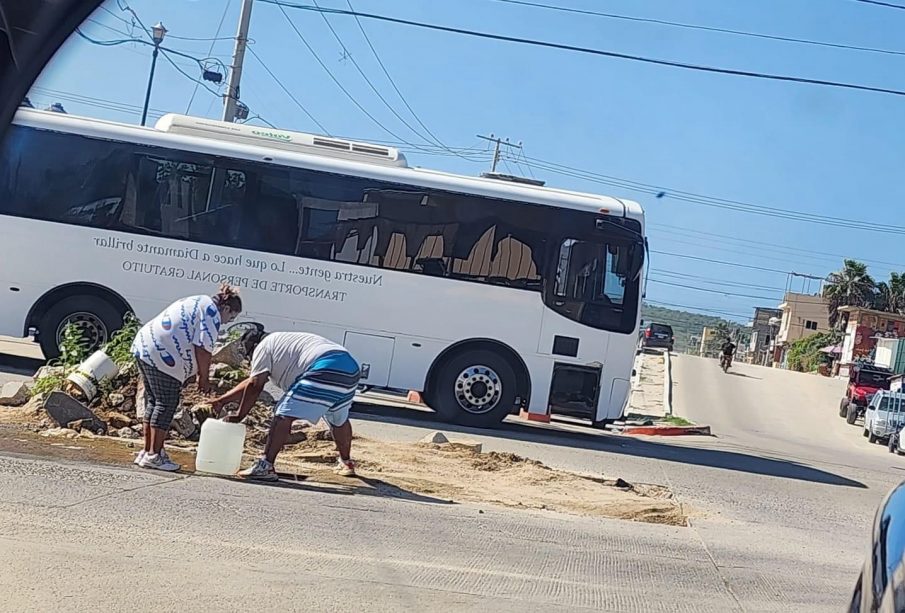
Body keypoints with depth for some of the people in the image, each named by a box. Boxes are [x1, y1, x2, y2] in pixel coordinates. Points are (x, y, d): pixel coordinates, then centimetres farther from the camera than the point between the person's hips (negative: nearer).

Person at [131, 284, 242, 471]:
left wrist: (200, 373, 25)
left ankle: (146, 452, 22)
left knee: (153, 402, 16)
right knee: (166, 405, -3)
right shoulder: (212, 313, -5)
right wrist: (204, 378, -1)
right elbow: (203, 349, -12)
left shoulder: (196, 302, 26)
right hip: (163, 356, -10)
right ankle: (154, 456, -1)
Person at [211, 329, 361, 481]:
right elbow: (250, 382, 38)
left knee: (284, 415, -8)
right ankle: (346, 463, 46)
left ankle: (265, 466, -13)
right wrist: (222, 400, 38)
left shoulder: (263, 347, 11)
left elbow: (254, 386, 4)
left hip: (325, 371, -10)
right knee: (339, 419, 31)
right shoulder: (279, 343, 38)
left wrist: (239, 415, 10)